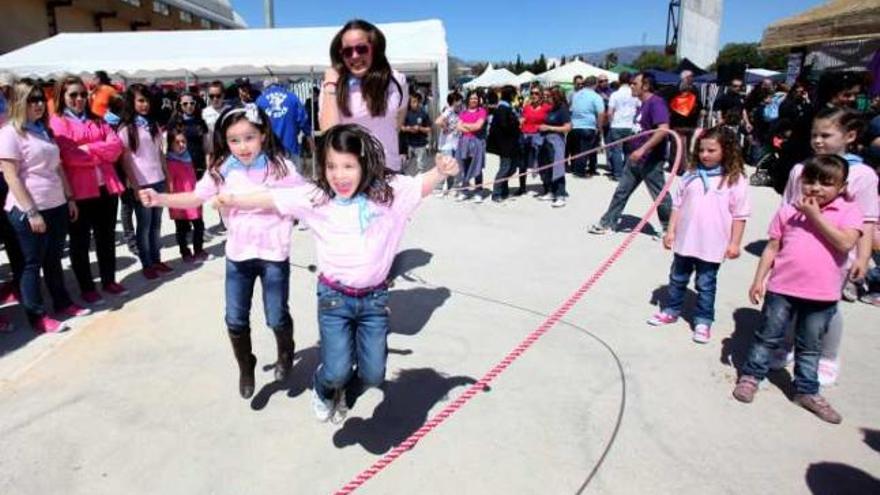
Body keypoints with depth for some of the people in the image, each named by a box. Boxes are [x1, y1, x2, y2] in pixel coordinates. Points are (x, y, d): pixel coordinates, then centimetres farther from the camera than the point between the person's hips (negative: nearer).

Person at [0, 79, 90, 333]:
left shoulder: (44, 129, 12)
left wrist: (69, 198, 12)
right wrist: (31, 212, -18)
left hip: (56, 206, 7)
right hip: (29, 210, -7)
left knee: (54, 258, 17)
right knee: (33, 263, 4)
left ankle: (62, 303, 29)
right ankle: (37, 316, 13)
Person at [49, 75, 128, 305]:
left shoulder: (97, 121, 16)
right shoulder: (57, 122, -1)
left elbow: (116, 145, 1)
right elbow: (69, 156, -15)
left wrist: (88, 149, -12)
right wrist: (102, 153, -5)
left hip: (107, 187, 5)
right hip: (78, 191, -5)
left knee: (107, 238, 14)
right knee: (80, 242, 7)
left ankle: (109, 281, 26)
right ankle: (87, 288, 17)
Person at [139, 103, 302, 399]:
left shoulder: (280, 166, -10)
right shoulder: (222, 170, -3)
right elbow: (195, 198, 1)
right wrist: (160, 199, -12)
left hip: (273, 254, -3)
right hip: (238, 254, 3)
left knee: (276, 318, 7)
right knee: (235, 320, 10)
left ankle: (286, 353, 40)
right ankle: (246, 368, 35)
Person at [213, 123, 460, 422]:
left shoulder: (388, 191, -6)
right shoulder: (314, 196, -4)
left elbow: (423, 184, -5)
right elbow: (273, 199, 3)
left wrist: (442, 170, -24)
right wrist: (234, 201, 1)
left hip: (374, 297, 1)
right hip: (334, 296, -1)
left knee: (373, 374, 5)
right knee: (336, 371, -6)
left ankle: (344, 395, 42)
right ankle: (324, 391, 33)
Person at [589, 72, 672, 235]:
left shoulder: (656, 102, -16)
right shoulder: (643, 104, 13)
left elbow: (663, 129, -28)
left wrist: (643, 149, -30)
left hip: (650, 159, -9)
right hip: (635, 158, 9)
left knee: (660, 195, 2)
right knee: (621, 191, 11)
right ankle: (607, 223, 19)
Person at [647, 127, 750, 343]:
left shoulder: (735, 180, -8)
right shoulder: (691, 175, 0)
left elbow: (739, 215, -6)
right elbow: (677, 204, 5)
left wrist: (734, 243, -7)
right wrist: (671, 231, 4)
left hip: (713, 244, -3)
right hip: (685, 239, 4)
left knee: (706, 284, 8)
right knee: (677, 278, 18)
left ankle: (703, 321, 22)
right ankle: (671, 311, 34)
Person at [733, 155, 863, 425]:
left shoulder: (848, 211, -2)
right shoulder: (788, 211, 1)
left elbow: (845, 243, -18)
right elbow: (772, 248, 2)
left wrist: (816, 216, -16)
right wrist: (759, 280, -1)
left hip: (822, 295, 0)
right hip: (782, 288, 0)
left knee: (811, 347, 16)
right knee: (768, 336, 12)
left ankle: (807, 391, 30)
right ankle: (750, 376, 27)